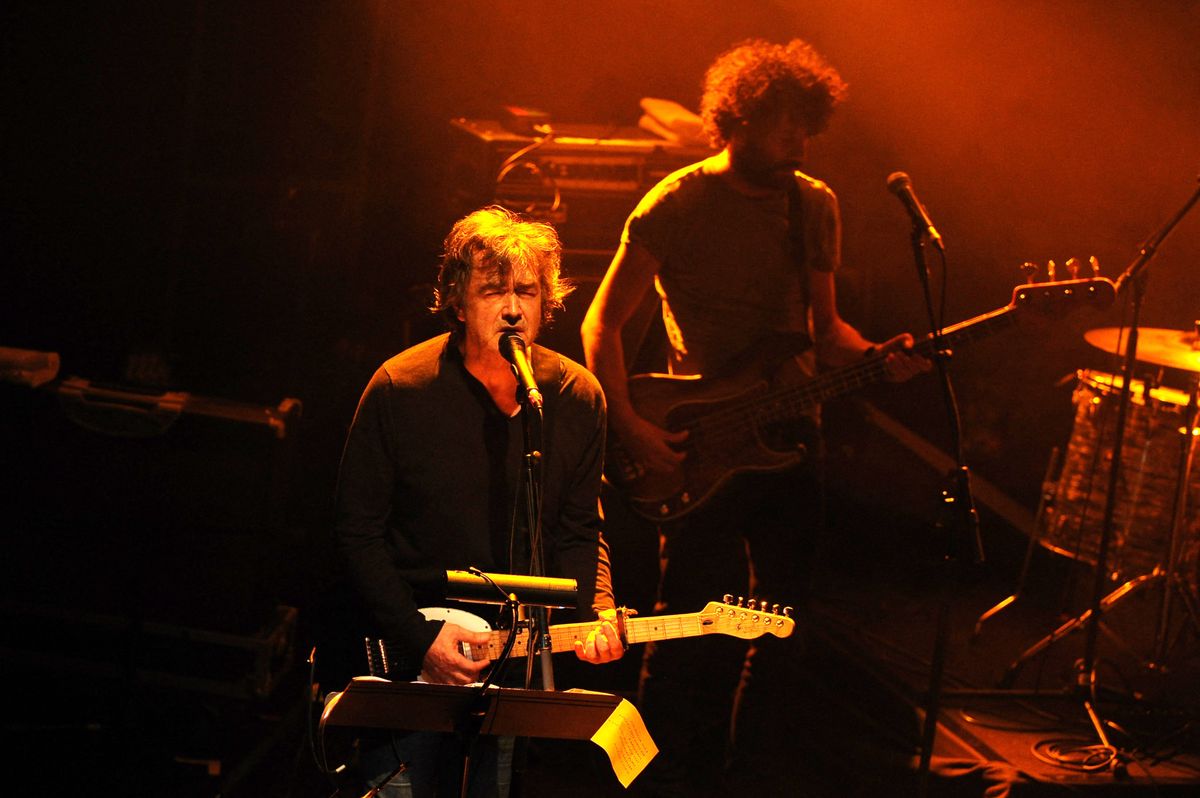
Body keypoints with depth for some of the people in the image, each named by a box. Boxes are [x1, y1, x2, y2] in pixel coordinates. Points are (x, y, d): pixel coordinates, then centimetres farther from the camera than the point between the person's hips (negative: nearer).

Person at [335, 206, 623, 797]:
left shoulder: (577, 398, -1)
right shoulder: (400, 390, -11)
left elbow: (579, 532, 8)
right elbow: (358, 532, -7)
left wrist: (597, 614, -11)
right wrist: (420, 637, -14)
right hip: (409, 656, -3)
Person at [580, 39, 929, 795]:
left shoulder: (815, 206, 6)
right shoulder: (675, 207, -9)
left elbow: (822, 328, 14)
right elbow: (603, 322, -4)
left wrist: (875, 358, -7)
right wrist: (632, 429, -13)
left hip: (790, 436, 5)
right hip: (702, 444, -5)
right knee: (697, 622, -3)